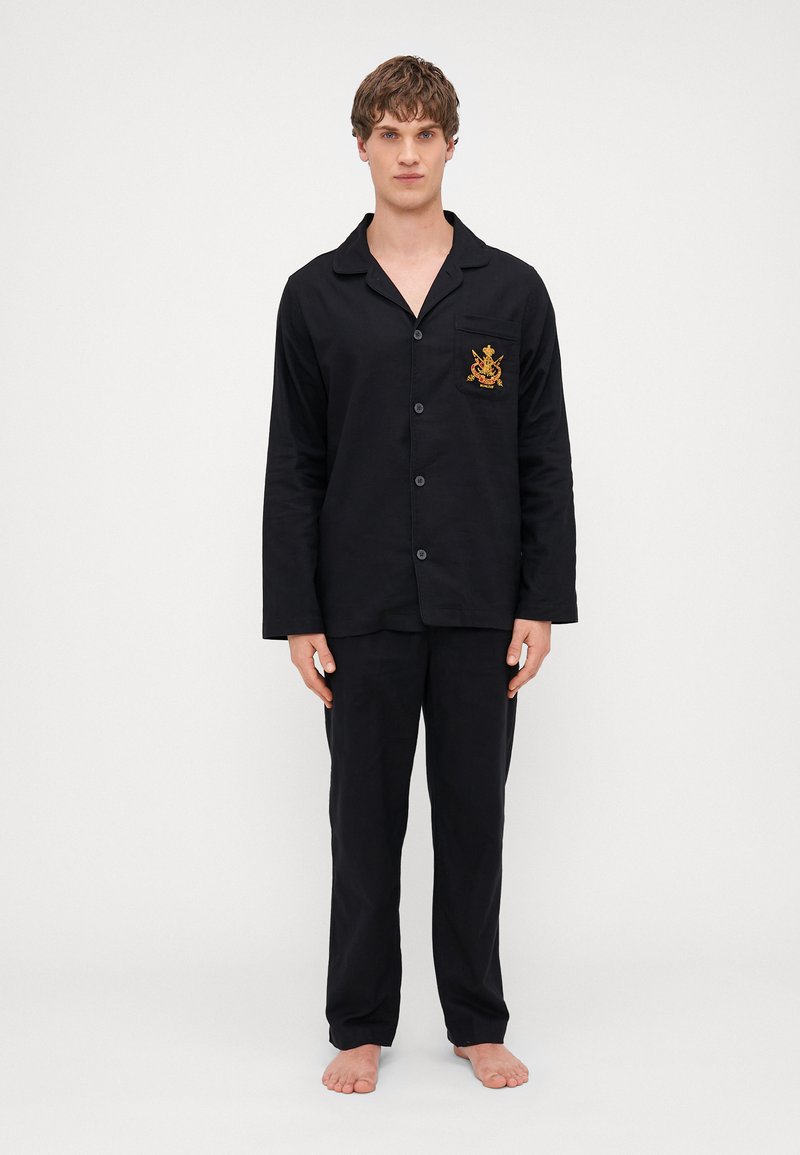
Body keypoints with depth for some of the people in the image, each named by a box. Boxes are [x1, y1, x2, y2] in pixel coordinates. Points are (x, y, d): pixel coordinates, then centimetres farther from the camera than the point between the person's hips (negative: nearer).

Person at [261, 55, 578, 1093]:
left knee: (474, 820, 10)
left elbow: (546, 460, 3)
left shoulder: (512, 290, 3)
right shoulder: (316, 296, 3)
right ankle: (361, 1026, 24)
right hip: (364, 613, 0)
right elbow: (293, 470, 2)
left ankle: (477, 1022, 26)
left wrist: (545, 603, -3)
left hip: (480, 610, 0)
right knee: (366, 821, 9)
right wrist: (295, 615, -3)